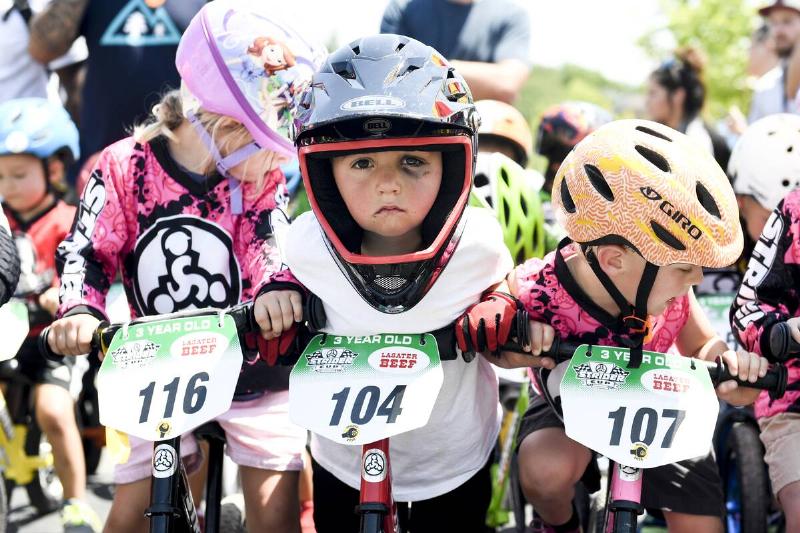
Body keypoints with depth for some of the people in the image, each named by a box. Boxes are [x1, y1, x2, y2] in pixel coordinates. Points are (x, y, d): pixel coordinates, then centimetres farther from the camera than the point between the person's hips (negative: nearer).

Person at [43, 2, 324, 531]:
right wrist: (79, 311, -22)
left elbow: (275, 249, -19)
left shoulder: (264, 179, -6)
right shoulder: (125, 167, -8)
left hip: (255, 369, 0)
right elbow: (87, 252, -3)